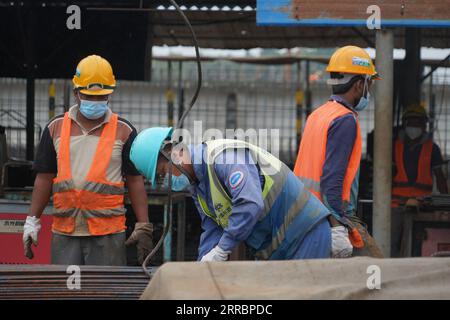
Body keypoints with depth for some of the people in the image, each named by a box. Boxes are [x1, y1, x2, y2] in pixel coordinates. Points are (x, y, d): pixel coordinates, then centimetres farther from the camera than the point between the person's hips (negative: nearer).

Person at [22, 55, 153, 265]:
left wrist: (143, 227, -1)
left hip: (108, 232, -2)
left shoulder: (124, 131, 6)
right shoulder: (56, 128, 11)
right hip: (64, 231, 2)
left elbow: (135, 182, 5)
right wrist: (32, 221, 8)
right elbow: (44, 178, 13)